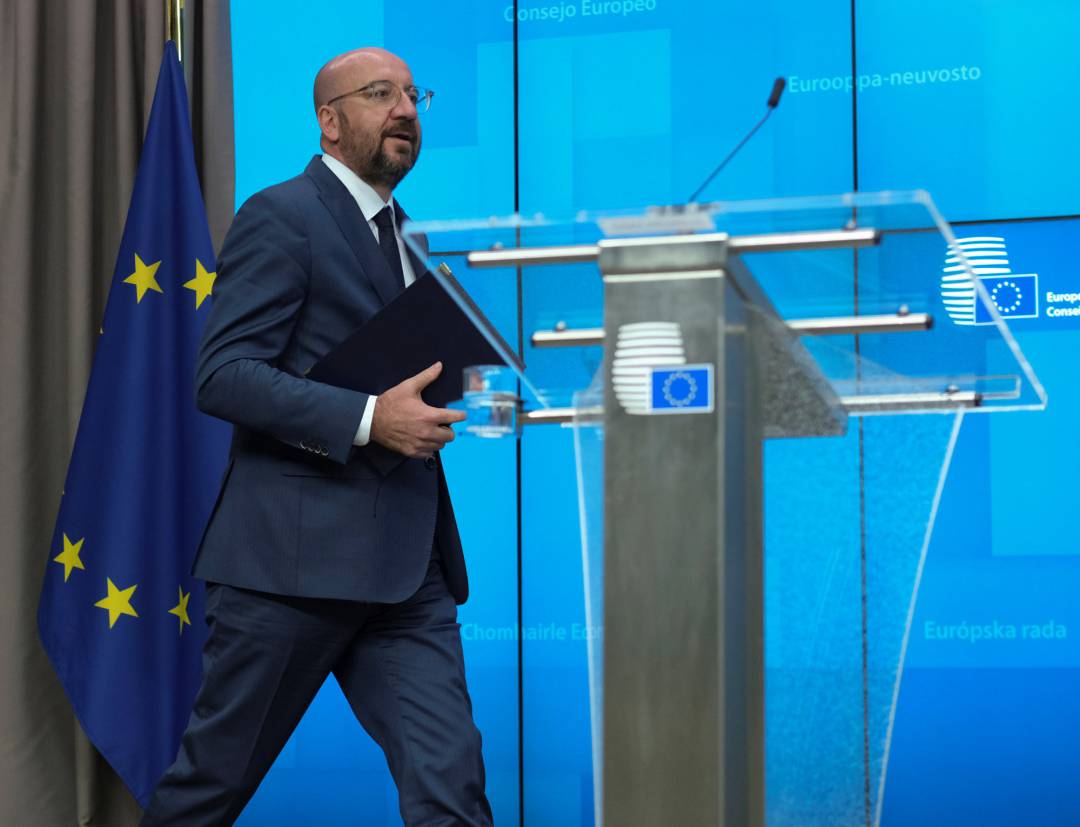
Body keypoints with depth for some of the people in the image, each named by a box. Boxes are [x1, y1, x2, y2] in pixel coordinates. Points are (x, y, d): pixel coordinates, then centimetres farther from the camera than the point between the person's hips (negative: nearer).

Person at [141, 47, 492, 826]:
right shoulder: (281, 217, -6)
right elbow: (223, 375, -15)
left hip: (407, 562, 7)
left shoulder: (400, 234, 20)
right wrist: (369, 419, -23)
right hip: (293, 553, -7)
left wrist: (437, 402, 8)